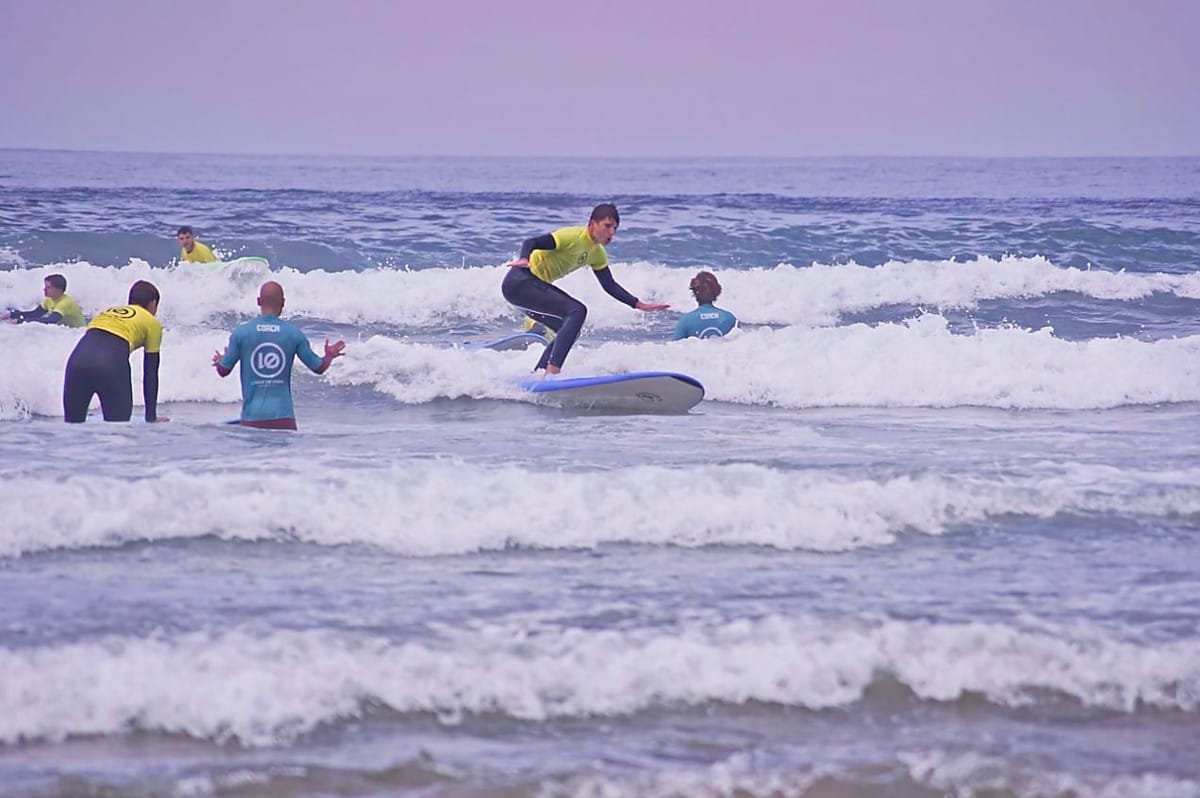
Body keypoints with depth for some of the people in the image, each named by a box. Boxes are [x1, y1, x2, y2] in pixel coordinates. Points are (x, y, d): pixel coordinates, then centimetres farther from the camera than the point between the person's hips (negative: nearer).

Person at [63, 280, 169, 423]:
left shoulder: (108, 311, 39)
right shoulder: (152, 323, 24)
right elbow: (150, 374, 23)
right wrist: (151, 416, 30)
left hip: (78, 357, 5)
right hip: (111, 363, -5)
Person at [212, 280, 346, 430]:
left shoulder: (241, 332, -2)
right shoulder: (294, 334, 0)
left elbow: (224, 371, 5)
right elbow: (318, 367, 10)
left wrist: (219, 361, 30)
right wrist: (330, 356, 33)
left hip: (252, 417, 0)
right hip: (283, 417, 0)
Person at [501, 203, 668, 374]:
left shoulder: (598, 255, 9)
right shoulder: (573, 237, -19)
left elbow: (610, 286, 19)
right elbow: (531, 242, -26)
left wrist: (639, 305, 12)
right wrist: (524, 260, -47)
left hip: (535, 285, 10)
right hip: (519, 282, -10)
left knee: (570, 330, 12)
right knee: (577, 311, -22)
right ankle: (552, 371, -30)